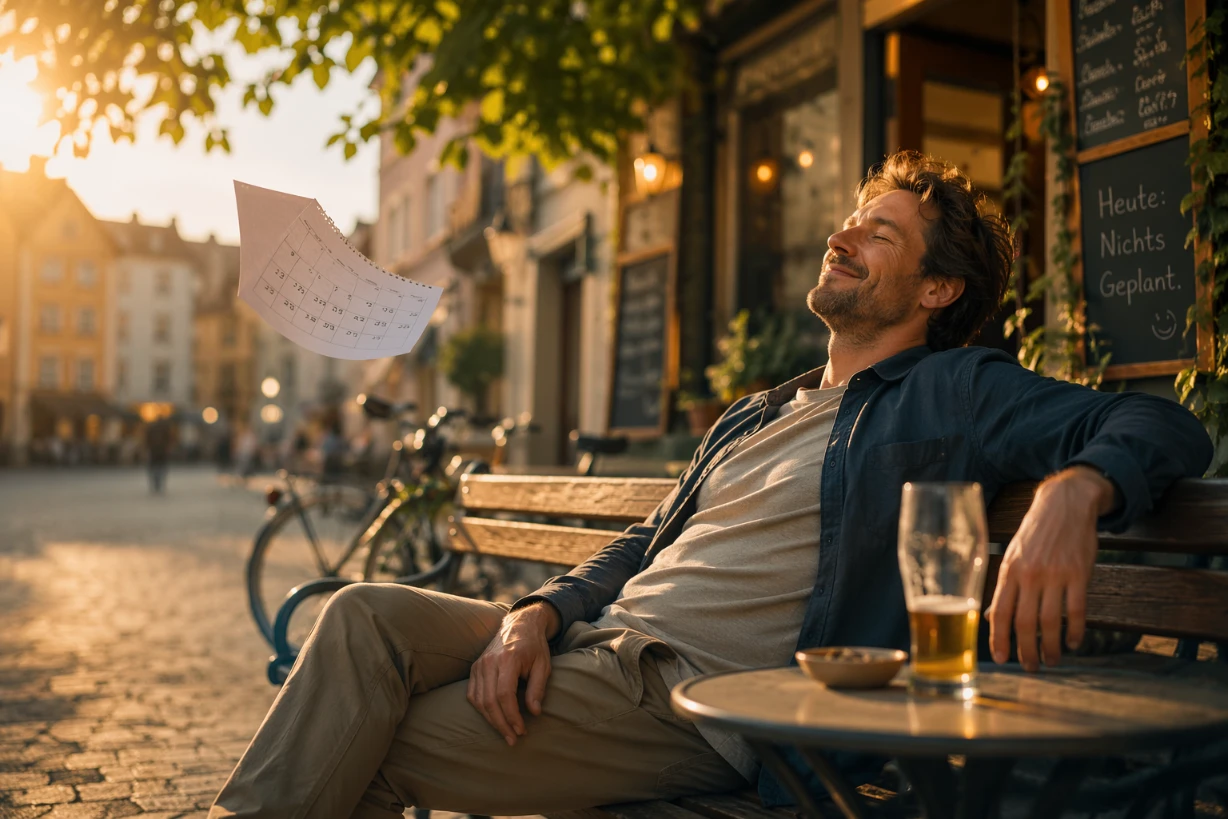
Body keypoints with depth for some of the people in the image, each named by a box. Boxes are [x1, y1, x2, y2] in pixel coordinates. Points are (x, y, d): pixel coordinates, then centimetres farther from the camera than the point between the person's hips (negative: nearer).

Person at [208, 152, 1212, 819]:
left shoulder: (951, 394, 4)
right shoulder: (756, 416, 25)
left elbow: (1161, 426, -6)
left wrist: (1072, 491, -30)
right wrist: (538, 614, 2)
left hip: (698, 697, -7)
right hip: (600, 640, 7)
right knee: (370, 613, -15)